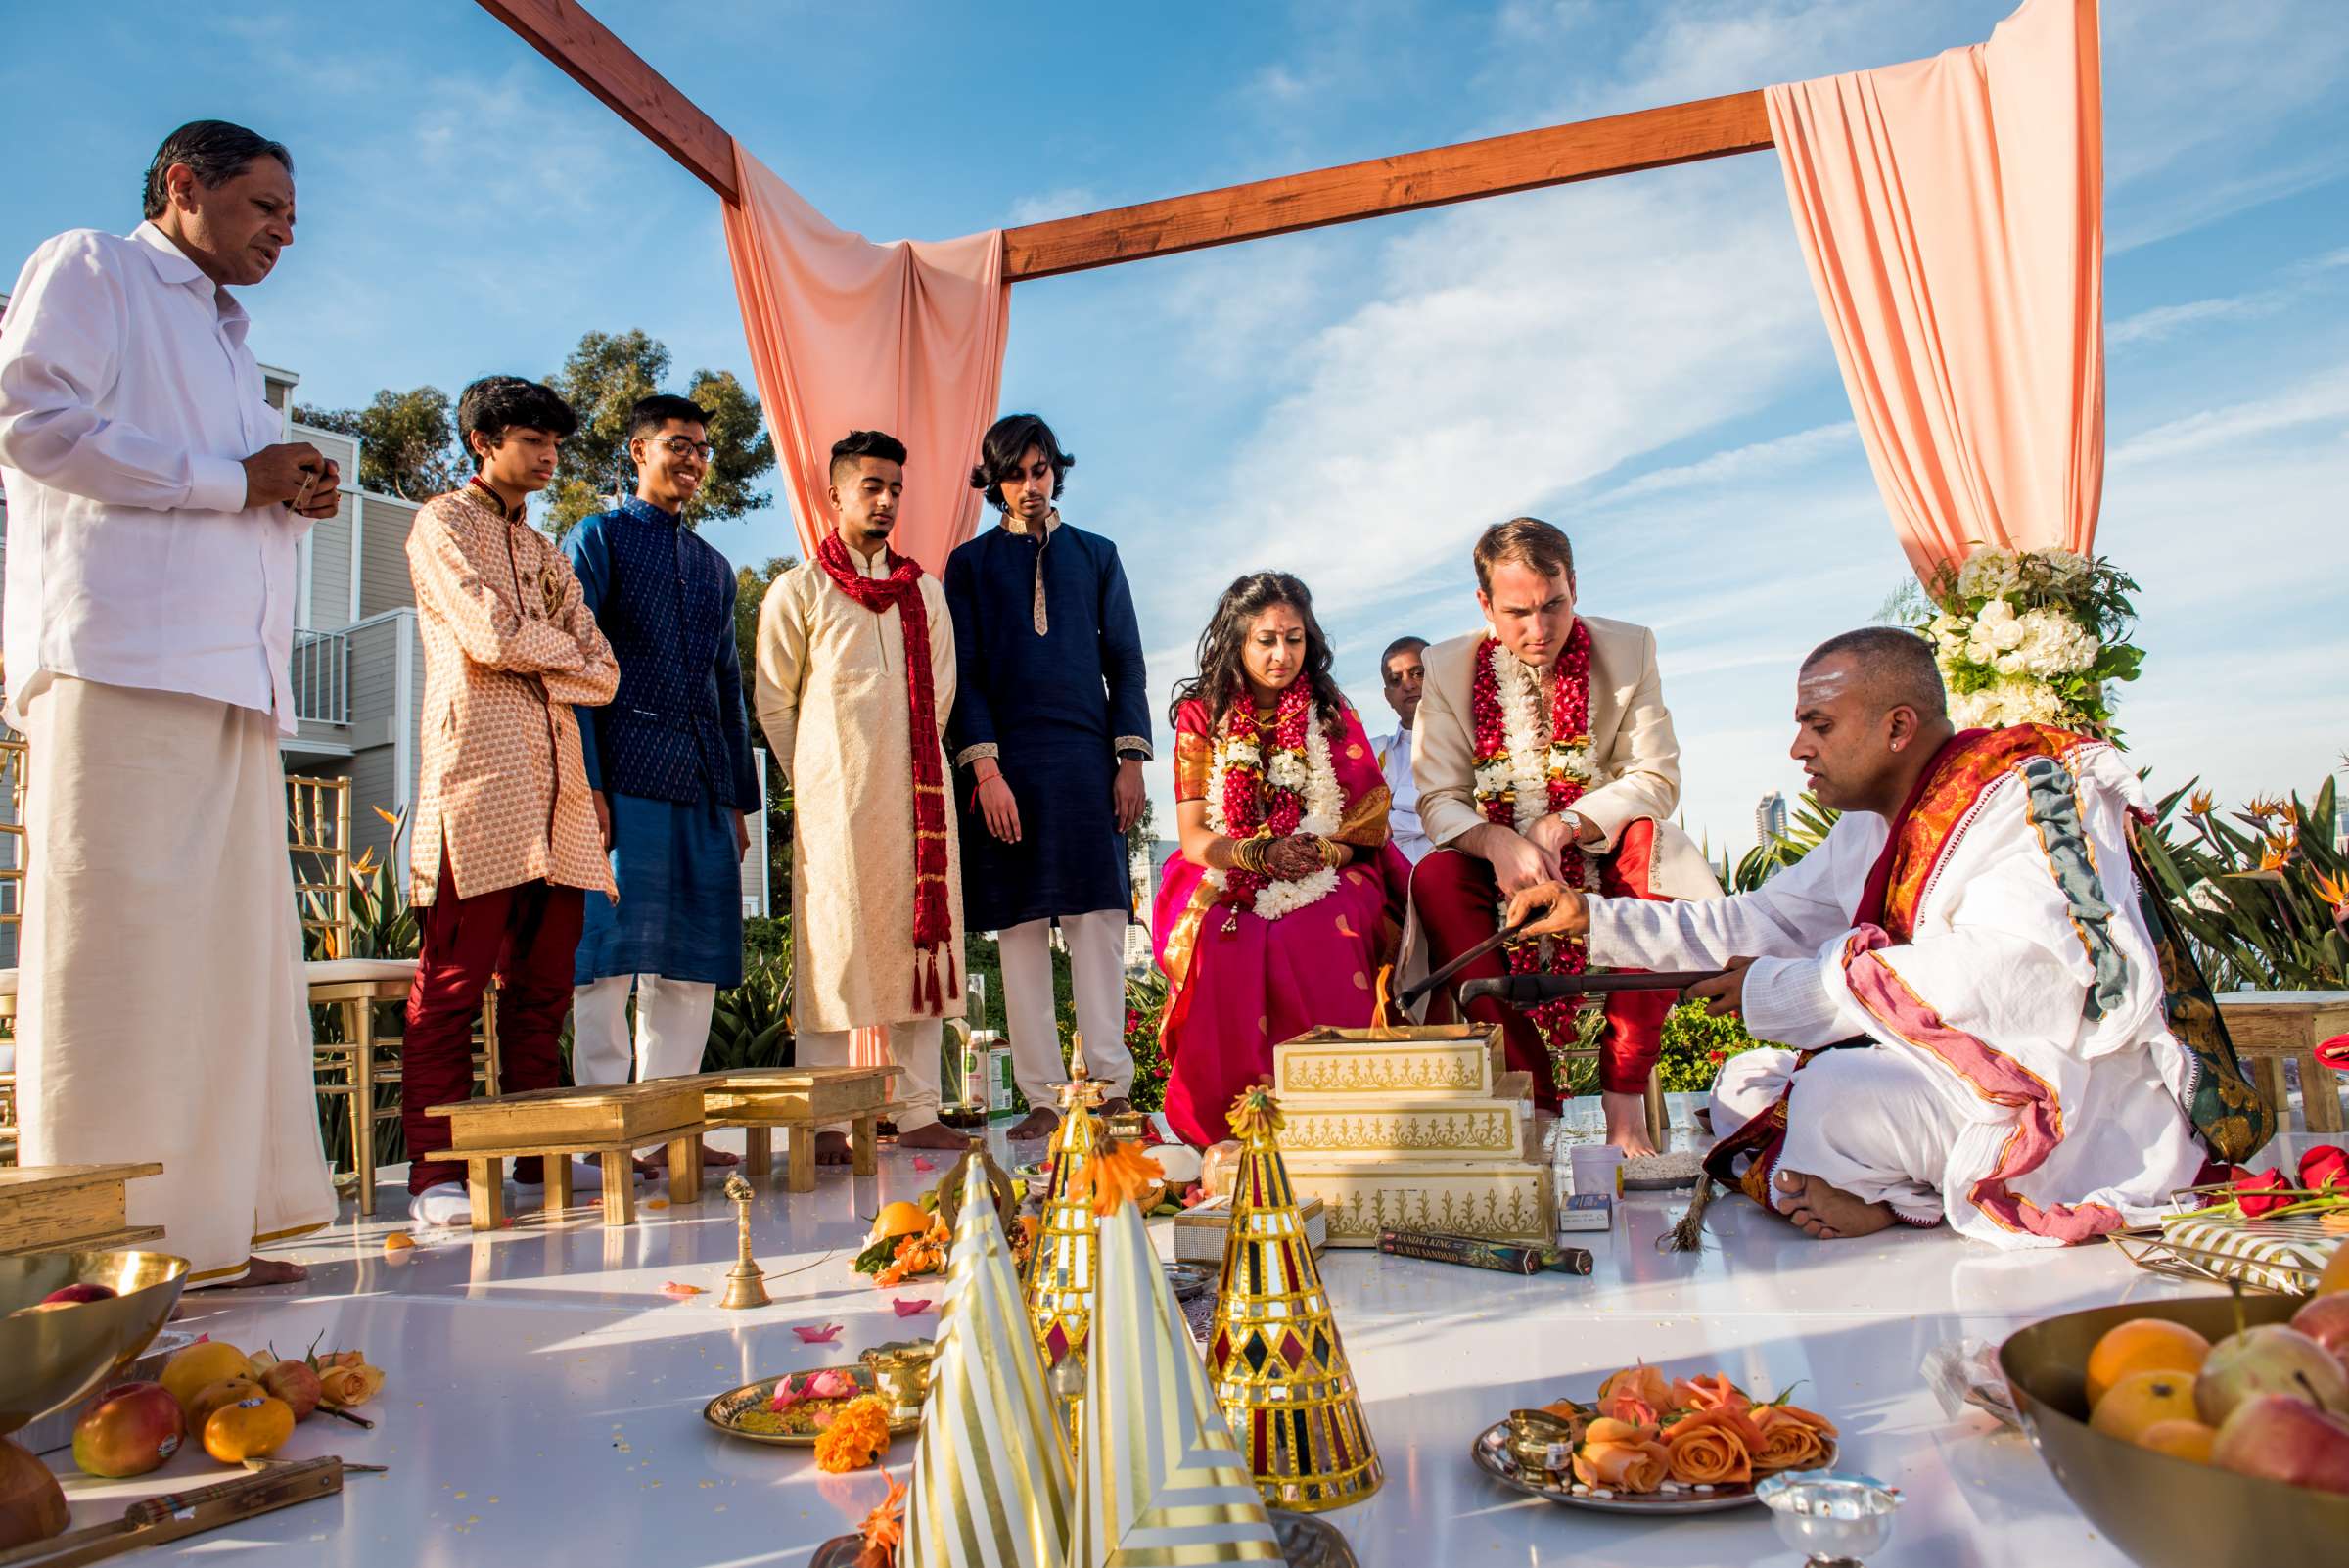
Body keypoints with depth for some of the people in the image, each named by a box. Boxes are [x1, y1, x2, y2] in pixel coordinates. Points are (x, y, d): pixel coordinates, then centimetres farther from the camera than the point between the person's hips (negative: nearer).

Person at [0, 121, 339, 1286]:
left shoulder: (227, 340, 31)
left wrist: (294, 495, 13)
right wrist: (232, 481, -6)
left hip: (231, 668, 8)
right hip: (122, 658, -8)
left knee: (230, 946, 3)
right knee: (118, 940, -10)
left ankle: (211, 1225, 6)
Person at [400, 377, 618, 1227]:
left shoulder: (545, 551, 25)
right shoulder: (443, 523, 6)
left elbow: (602, 673, 15)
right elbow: (492, 636, -10)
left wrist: (528, 661, -2)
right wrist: (564, 648, 7)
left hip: (553, 775, 7)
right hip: (480, 769, -7)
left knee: (544, 980, 5)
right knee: (454, 981, -7)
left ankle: (540, 1157, 10)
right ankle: (435, 1174, -3)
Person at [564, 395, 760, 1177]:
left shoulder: (713, 566, 23)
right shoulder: (598, 539, 6)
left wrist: (740, 797, 16)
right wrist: (585, 784, -13)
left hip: (703, 788, 6)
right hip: (626, 781, -6)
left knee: (693, 962, 5)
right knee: (611, 954, -6)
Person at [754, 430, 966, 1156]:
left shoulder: (923, 590, 15)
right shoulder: (797, 592, 4)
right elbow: (772, 702, 4)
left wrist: (908, 763, 11)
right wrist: (815, 781, 4)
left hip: (917, 791, 4)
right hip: (835, 799, -4)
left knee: (922, 942, 3)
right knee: (833, 948, -4)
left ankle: (918, 1112, 10)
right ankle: (826, 1121, 2)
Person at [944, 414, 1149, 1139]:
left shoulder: (1096, 555, 15)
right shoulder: (971, 563, 11)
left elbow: (1126, 663, 12)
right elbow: (964, 675, 5)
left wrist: (1131, 758, 2)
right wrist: (984, 767, -7)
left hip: (1085, 760, 1)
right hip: (1007, 765, 0)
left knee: (1098, 919, -5)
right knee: (1021, 929, -1)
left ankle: (1111, 1085, -2)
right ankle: (1043, 1097, 3)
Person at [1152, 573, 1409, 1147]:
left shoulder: (1332, 713, 9)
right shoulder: (1201, 716, 6)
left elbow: (1371, 821, 3)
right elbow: (1195, 838, 0)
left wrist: (1311, 852, -16)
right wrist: (1263, 854, -19)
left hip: (1327, 885, 0)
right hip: (1225, 887, 0)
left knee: (1327, 935, -33)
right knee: (1219, 943, -33)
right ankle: (1226, 1121, -19)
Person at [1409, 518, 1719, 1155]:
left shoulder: (1628, 649, -3)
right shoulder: (1448, 667, -3)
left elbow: (1656, 780, -8)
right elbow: (1438, 802, -8)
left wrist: (1561, 826, -26)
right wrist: (1497, 843, -31)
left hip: (1603, 863, 0)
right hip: (1501, 867, 1)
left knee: (1652, 842, -32)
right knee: (1434, 877, -29)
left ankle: (1624, 1094, -24)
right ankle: (1532, 1097, -22)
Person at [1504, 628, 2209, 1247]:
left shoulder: (2027, 796, -16)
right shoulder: (1872, 829, 9)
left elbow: (2009, 974, -29)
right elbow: (1756, 924, 14)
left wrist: (1783, 989, -22)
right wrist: (1591, 915, 5)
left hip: (2068, 1093, -9)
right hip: (1952, 1068, 9)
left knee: (1834, 1094, -31)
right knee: (1744, 1084, 9)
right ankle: (1903, 1196, -11)